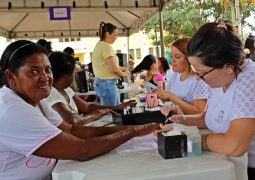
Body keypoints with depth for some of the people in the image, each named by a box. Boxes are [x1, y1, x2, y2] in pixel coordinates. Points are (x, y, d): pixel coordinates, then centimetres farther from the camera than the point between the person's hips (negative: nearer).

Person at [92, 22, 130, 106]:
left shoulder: (100, 45, 13)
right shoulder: (106, 46, -16)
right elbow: (114, 68, -19)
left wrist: (125, 69, 10)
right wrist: (124, 74, 0)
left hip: (103, 82, 10)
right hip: (107, 83, -10)